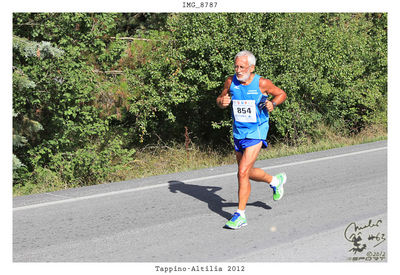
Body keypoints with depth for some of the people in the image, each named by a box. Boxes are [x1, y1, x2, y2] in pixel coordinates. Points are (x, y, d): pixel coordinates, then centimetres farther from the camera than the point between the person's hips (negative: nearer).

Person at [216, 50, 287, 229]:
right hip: (238, 133, 6)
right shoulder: (231, 82, -3)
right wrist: (222, 102, -14)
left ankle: (240, 215, -5)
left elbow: (281, 94, 4)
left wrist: (273, 104, -17)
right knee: (247, 172, 18)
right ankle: (275, 181, 47)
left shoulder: (262, 83, -12)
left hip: (256, 133, -6)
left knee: (243, 172, -15)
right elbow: (220, 100, 10)